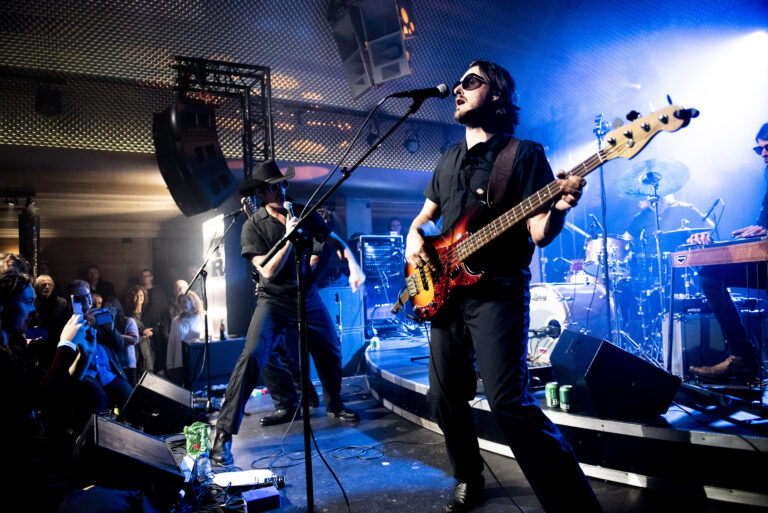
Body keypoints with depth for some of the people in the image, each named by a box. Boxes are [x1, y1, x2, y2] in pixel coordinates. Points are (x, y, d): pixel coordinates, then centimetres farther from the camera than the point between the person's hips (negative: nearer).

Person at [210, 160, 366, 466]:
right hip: (274, 301, -4)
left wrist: (353, 265, -9)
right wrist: (289, 238, -26)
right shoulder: (253, 227, -11)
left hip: (308, 297, 5)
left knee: (331, 352, 13)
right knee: (251, 357, -21)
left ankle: (334, 406, 41)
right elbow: (268, 271, -18)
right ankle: (224, 433, -13)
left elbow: (335, 241, 7)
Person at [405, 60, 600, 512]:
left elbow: (539, 233, -7)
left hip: (497, 292, -6)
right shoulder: (448, 161, 18)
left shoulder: (525, 154, -1)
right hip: (446, 292, 7)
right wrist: (414, 237, 5)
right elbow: (423, 217, 27)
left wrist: (559, 208, -29)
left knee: (509, 401, -19)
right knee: (446, 400, 11)